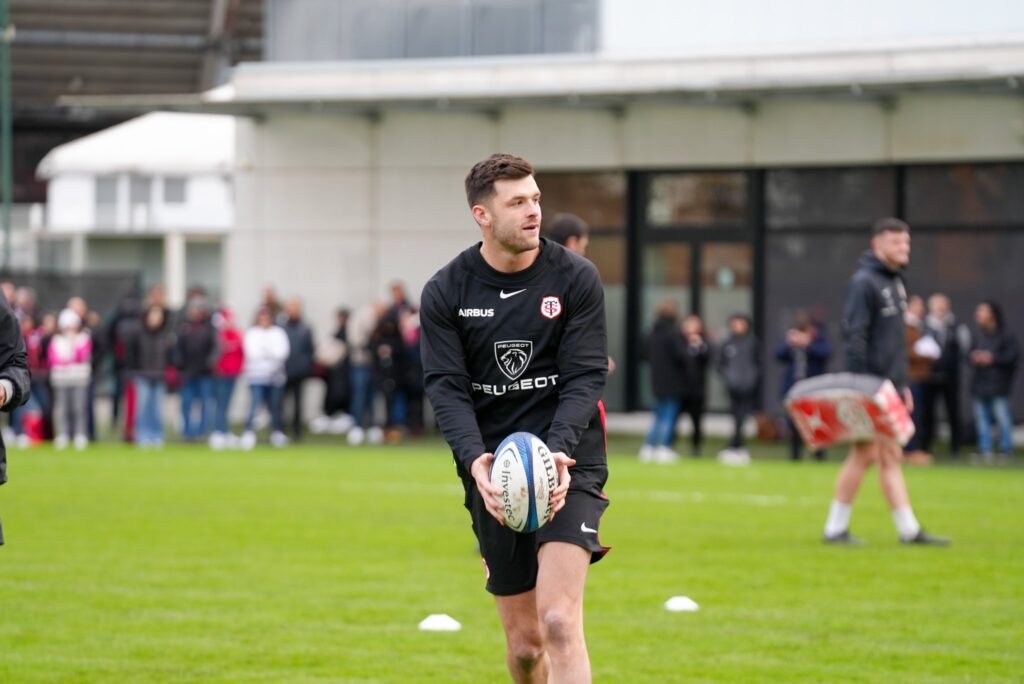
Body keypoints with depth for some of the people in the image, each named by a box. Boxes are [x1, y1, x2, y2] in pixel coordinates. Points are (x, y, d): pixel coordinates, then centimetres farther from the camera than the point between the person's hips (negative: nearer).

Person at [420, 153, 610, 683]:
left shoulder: (576, 279, -3)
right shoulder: (445, 292, 0)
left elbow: (586, 376, -7)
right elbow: (446, 385, -5)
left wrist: (557, 450, -25)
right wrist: (474, 459, -24)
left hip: (567, 465, -2)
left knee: (559, 621, -19)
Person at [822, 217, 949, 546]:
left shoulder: (895, 282, 17)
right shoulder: (864, 282, -12)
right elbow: (854, 334, -17)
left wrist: (902, 384, 20)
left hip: (889, 386, 9)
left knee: (890, 457, 8)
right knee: (865, 454, -5)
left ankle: (909, 529, 7)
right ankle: (835, 528, 2)